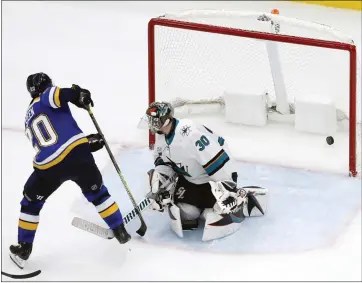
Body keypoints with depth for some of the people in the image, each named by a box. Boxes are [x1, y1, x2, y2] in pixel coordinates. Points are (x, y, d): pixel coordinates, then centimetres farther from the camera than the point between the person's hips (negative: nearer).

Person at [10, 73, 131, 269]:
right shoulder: (47, 98, 13)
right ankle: (120, 231, 28)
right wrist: (77, 95, -18)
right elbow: (56, 95, -16)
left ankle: (23, 249, 26)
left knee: (31, 202, 24)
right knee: (96, 192, 24)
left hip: (49, 166, 3)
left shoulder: (29, 118, 28)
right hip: (76, 154, -3)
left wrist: (88, 142, 24)